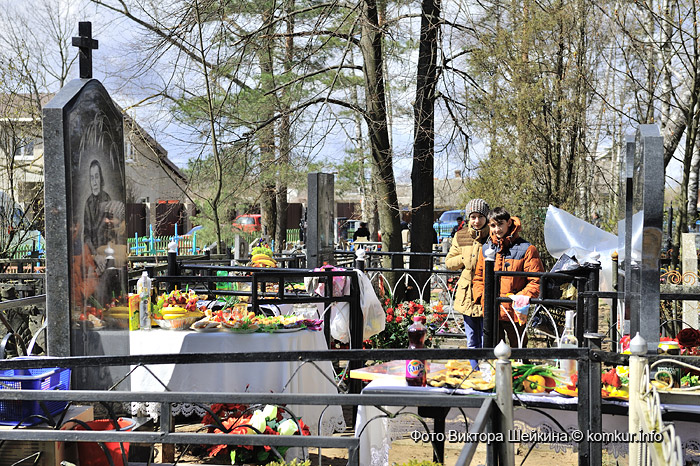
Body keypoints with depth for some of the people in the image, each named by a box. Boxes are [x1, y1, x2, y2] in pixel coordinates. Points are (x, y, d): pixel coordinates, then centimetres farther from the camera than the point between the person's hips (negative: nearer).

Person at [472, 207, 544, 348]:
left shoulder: (526, 249, -4)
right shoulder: (486, 248, 10)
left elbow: (537, 280, -5)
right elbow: (478, 277, 19)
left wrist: (525, 296, -18)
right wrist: (481, 296, 4)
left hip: (514, 311, -4)